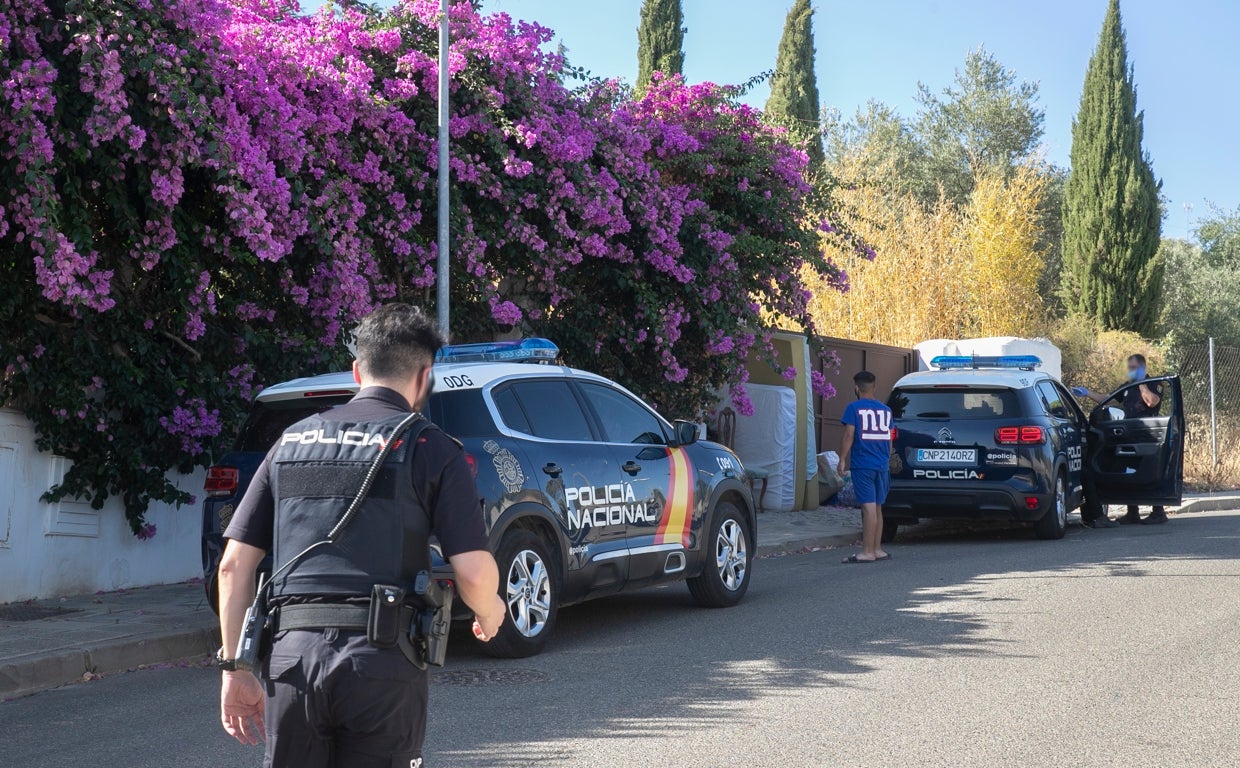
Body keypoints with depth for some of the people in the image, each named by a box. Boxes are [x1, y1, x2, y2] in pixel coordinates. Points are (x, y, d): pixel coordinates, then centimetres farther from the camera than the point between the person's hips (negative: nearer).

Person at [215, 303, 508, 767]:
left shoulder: (293, 442, 14)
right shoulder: (428, 446, 1)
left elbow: (234, 564, 10)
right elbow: (473, 572, -6)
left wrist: (233, 668, 14)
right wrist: (490, 612, 15)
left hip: (290, 656, 4)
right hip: (381, 662, -3)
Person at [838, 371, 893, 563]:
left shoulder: (854, 408, -4)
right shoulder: (885, 410, 13)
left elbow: (849, 435, -10)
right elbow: (889, 438, 16)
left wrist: (842, 459, -4)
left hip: (863, 465, -6)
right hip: (882, 465, 6)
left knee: (869, 507, -10)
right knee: (877, 507, 13)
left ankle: (867, 552, -11)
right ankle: (877, 549, 16)